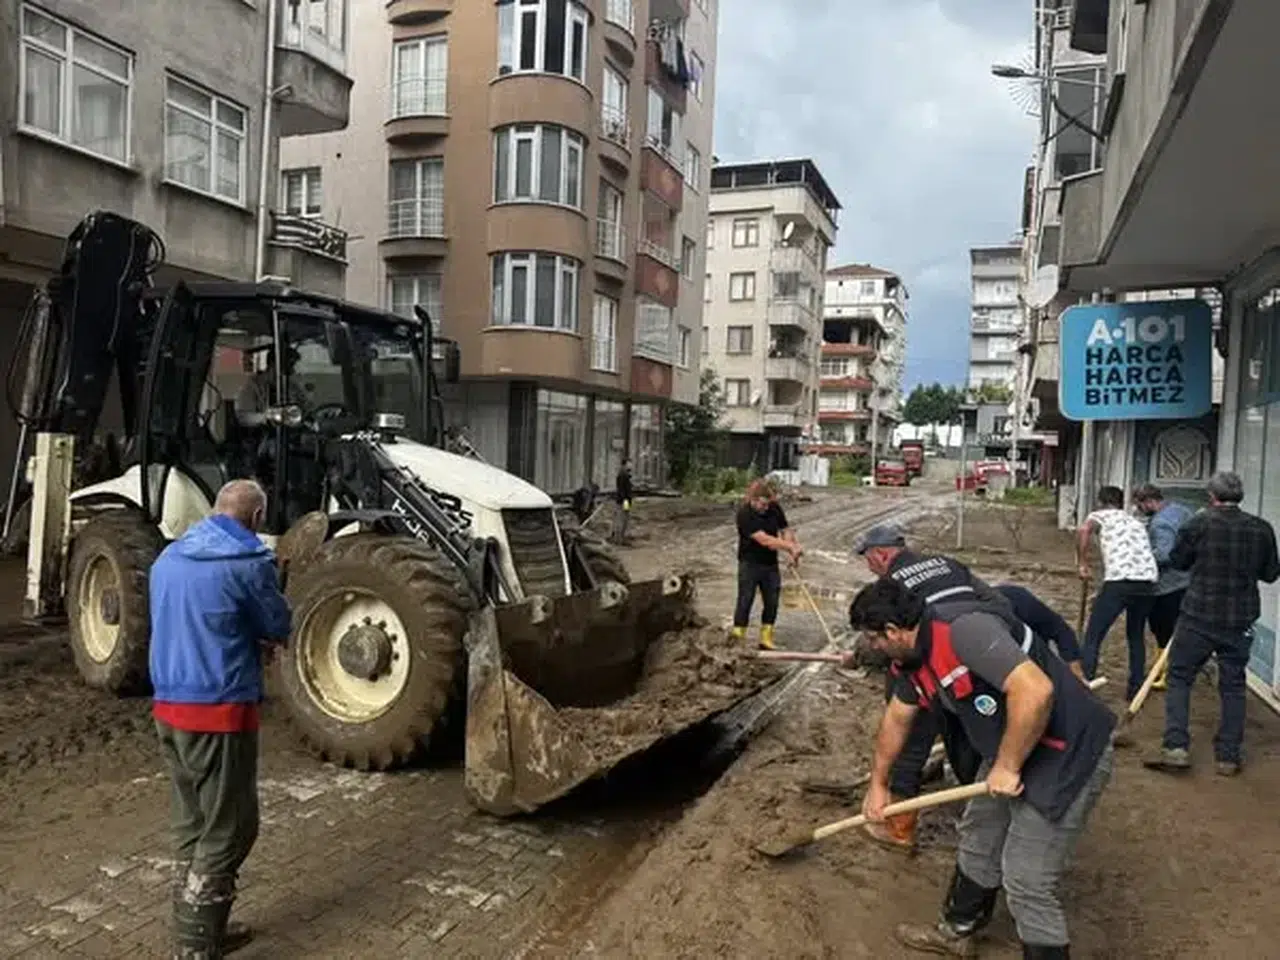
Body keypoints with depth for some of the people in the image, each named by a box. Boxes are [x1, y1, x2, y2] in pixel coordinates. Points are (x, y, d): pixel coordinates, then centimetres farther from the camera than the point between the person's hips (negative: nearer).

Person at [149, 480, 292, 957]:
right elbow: (279, 627, -2)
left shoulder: (168, 557, 10)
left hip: (169, 706, 8)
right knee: (226, 831, 4)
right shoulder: (249, 562, -14)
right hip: (219, 710, -8)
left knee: (191, 829, 18)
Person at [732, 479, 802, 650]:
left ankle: (766, 639, 21)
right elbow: (764, 540, -26)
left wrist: (792, 551, -8)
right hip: (750, 564, -5)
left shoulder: (775, 508, -3)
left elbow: (785, 529, 9)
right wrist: (790, 546, -25)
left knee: (772, 602, 9)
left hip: (770, 564, 5)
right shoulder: (744, 514, -21)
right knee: (745, 602, -3)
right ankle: (737, 638, 4)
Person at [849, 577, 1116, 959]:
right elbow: (896, 719, 17)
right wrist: (878, 783, 27)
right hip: (1010, 752, 10)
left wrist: (1007, 767, -25)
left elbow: (1035, 690, -38)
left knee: (1026, 881, -5)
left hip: (1070, 755, -10)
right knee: (978, 841, 23)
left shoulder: (964, 629, -30)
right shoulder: (913, 657, 1)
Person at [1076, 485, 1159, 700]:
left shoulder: (1100, 515, 15)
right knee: (1136, 635, 25)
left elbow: (1084, 530, -10)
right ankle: (1136, 688, 28)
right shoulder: (1136, 522, 32)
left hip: (1119, 580, -5)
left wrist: (1083, 564, -2)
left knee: (1093, 637, 3)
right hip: (1147, 580, 6)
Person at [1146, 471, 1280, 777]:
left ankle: (1176, 747, -2)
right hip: (1240, 622, 3)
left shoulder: (1199, 523, -11)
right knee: (1233, 686, 13)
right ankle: (1229, 757, 18)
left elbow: (1176, 560, 0)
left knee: (1179, 677, 7)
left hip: (1198, 617, -3)